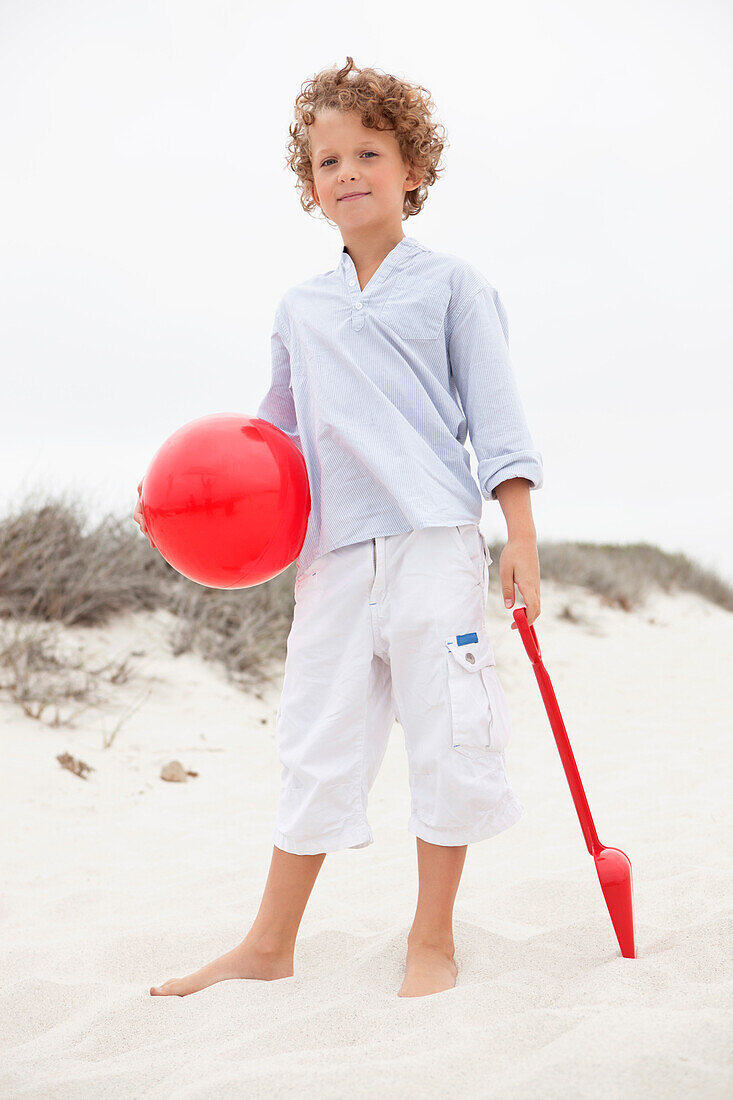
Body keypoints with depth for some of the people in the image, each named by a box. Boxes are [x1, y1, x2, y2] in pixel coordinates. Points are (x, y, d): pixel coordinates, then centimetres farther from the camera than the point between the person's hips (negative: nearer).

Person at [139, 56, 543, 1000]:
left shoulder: (450, 284, 6)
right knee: (317, 743, 8)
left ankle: (433, 940, 14)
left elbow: (496, 415, 2)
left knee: (443, 736, 0)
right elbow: (279, 427, 24)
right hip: (334, 554, 4)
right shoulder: (300, 310, 17)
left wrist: (521, 536, -5)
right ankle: (270, 945, 18)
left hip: (433, 541, -3)